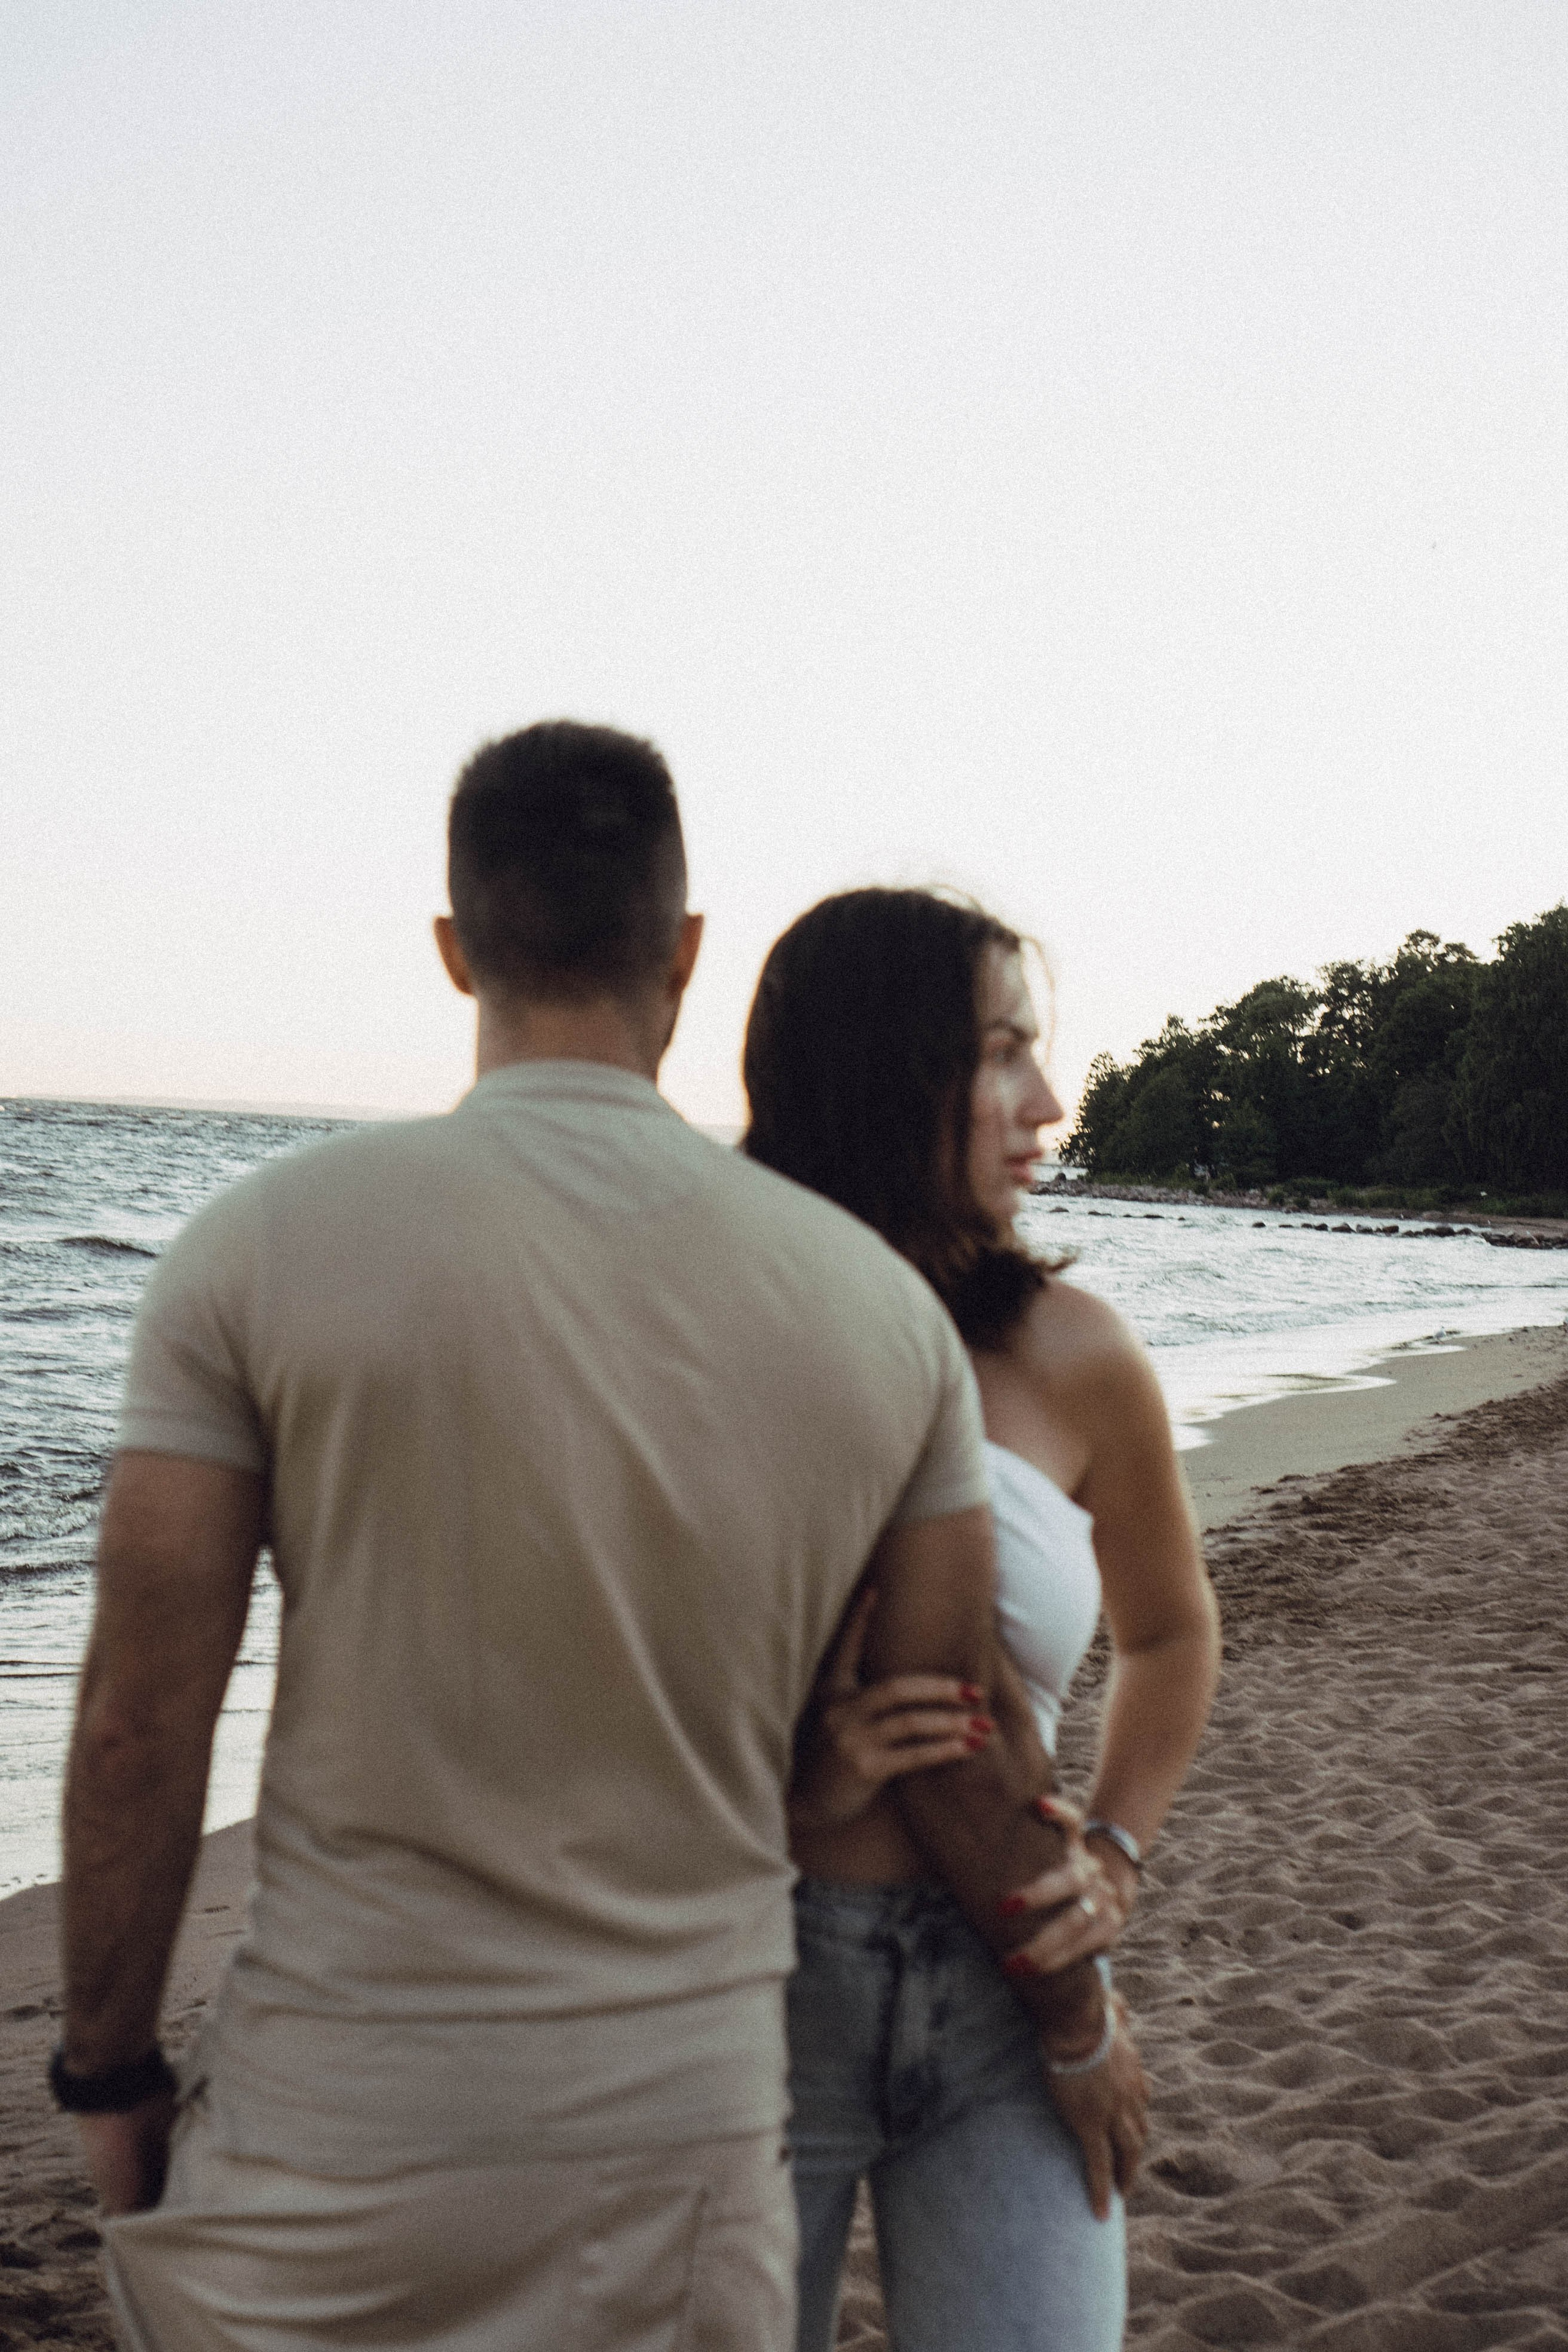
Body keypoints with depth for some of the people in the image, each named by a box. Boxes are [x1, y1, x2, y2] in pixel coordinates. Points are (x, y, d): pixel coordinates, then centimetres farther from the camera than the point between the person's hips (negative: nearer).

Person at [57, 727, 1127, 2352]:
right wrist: (1075, 2018, 20)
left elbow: (139, 1721, -10)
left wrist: (108, 2069, 6)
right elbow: (966, 1758, 2)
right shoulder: (880, 1305, -4)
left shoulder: (266, 1245, -12)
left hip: (341, 2134, -1)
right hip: (683, 2127, 2)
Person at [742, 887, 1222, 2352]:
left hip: (1007, 2000, 2)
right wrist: (791, 1796, -20)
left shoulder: (1071, 1360, -4)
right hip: (751, 1993, -2)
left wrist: (1114, 1854, 3)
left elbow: (1168, 1631, 14)